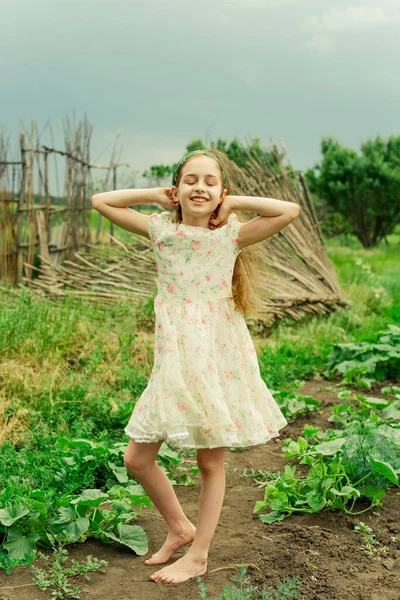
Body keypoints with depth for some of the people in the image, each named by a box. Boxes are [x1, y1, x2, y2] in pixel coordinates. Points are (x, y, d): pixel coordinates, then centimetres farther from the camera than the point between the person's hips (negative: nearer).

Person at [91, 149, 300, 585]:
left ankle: (198, 555, 24)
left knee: (210, 462, 7)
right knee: (136, 458, 5)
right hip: (173, 357, 3)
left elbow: (290, 210, -12)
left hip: (218, 355, -3)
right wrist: (157, 195, 3)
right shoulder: (160, 229, 3)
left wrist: (235, 203, -5)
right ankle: (179, 528, 29)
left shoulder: (231, 234, -3)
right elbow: (101, 201, 6)